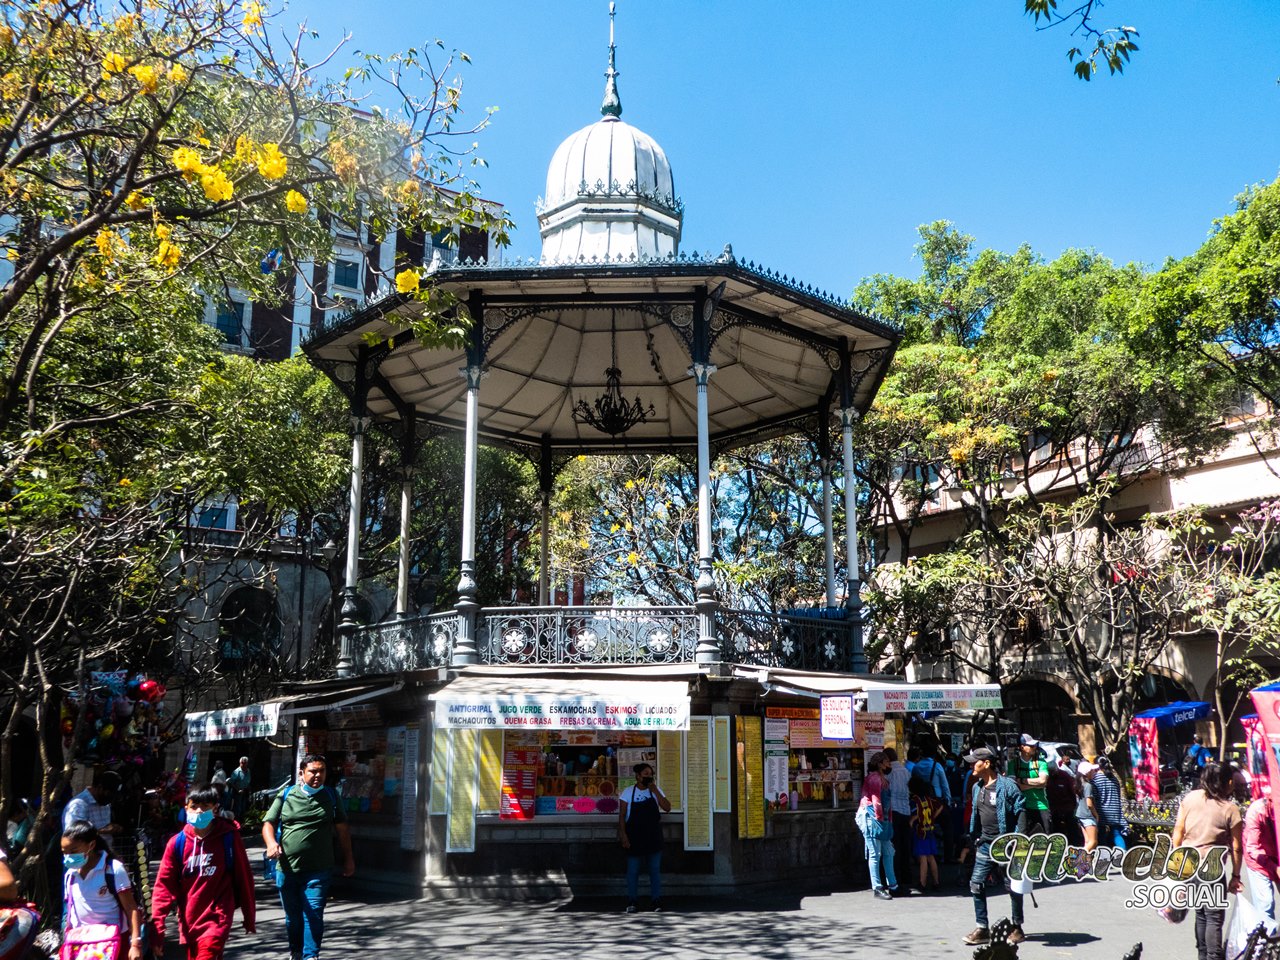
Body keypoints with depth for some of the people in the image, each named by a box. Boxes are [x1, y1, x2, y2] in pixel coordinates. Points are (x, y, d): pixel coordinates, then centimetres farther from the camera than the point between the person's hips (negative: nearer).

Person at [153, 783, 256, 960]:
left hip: (217, 919, -3)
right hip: (189, 922, 4)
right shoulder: (177, 843, -3)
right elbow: (164, 885, -3)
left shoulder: (229, 838, -7)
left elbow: (244, 877, 1)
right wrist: (157, 927, -10)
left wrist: (249, 918, 7)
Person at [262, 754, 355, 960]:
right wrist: (271, 843, -18)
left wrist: (348, 859, 11)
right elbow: (268, 823, 2)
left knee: (313, 915, -9)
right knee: (292, 915, 15)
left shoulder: (331, 796, 6)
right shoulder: (286, 794, 3)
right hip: (287, 868, 1)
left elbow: (342, 829, 11)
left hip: (318, 870, -1)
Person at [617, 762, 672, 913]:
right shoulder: (628, 792, -5)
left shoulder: (656, 791, 2)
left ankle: (656, 901, 12)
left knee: (655, 870, 5)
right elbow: (622, 815, -6)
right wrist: (623, 835, -14)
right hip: (634, 837, -2)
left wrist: (655, 792, -16)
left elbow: (667, 808, -8)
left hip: (653, 837, 2)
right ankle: (631, 902, 13)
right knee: (633, 870, 4)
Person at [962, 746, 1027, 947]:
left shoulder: (1007, 785, -14)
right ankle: (982, 929, 9)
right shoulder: (977, 787, 9)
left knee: (1013, 886, 7)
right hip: (985, 844, 7)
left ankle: (1017, 929, 21)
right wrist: (975, 838, 16)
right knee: (976, 884, 1)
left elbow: (1020, 813, -13)